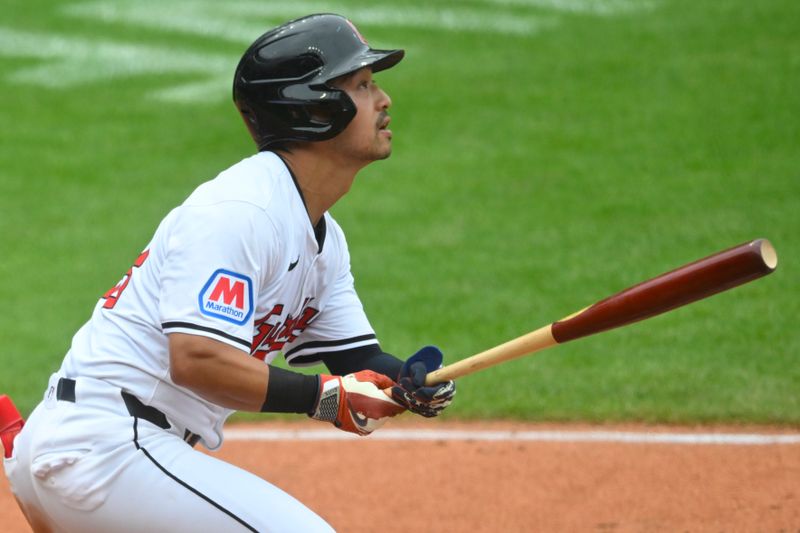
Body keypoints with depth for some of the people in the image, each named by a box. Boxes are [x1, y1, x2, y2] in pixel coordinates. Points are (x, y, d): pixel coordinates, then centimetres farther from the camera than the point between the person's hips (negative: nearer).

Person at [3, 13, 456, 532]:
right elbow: (196, 359, -26)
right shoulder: (241, 210, -17)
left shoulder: (324, 238, 14)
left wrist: (409, 382, -10)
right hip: (106, 446, -11)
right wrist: (324, 396, -23)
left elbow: (359, 359, 11)